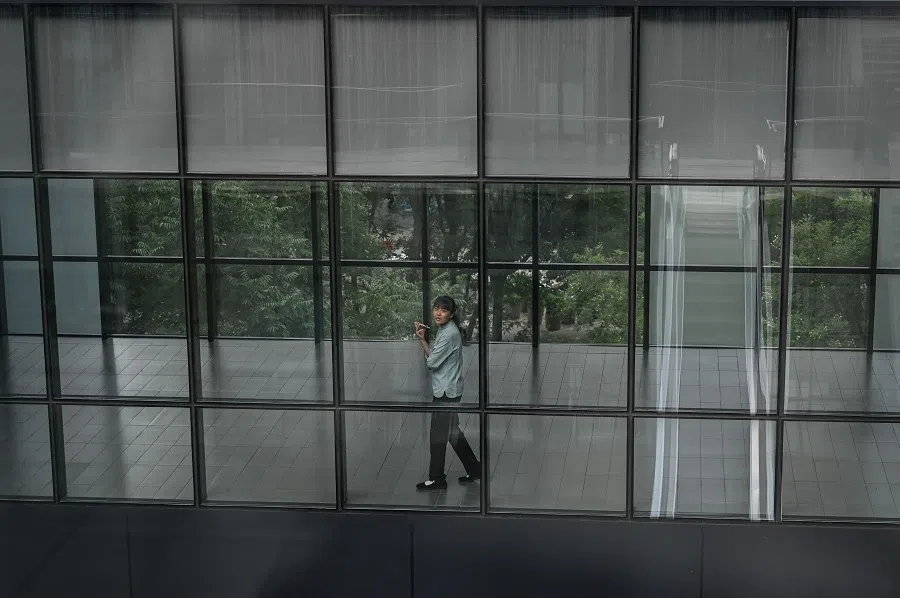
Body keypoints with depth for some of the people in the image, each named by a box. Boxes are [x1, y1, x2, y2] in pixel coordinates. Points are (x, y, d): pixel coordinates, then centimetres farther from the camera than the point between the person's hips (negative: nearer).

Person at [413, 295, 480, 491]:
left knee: (439, 435, -2)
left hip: (446, 391, -10)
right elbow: (434, 358, 10)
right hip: (446, 389, 10)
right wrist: (424, 338, -2)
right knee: (452, 432, 17)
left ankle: (437, 479, 6)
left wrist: (422, 340, -4)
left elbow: (432, 361, -18)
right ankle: (474, 469, 26)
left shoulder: (449, 334, -20)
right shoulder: (445, 330, 11)